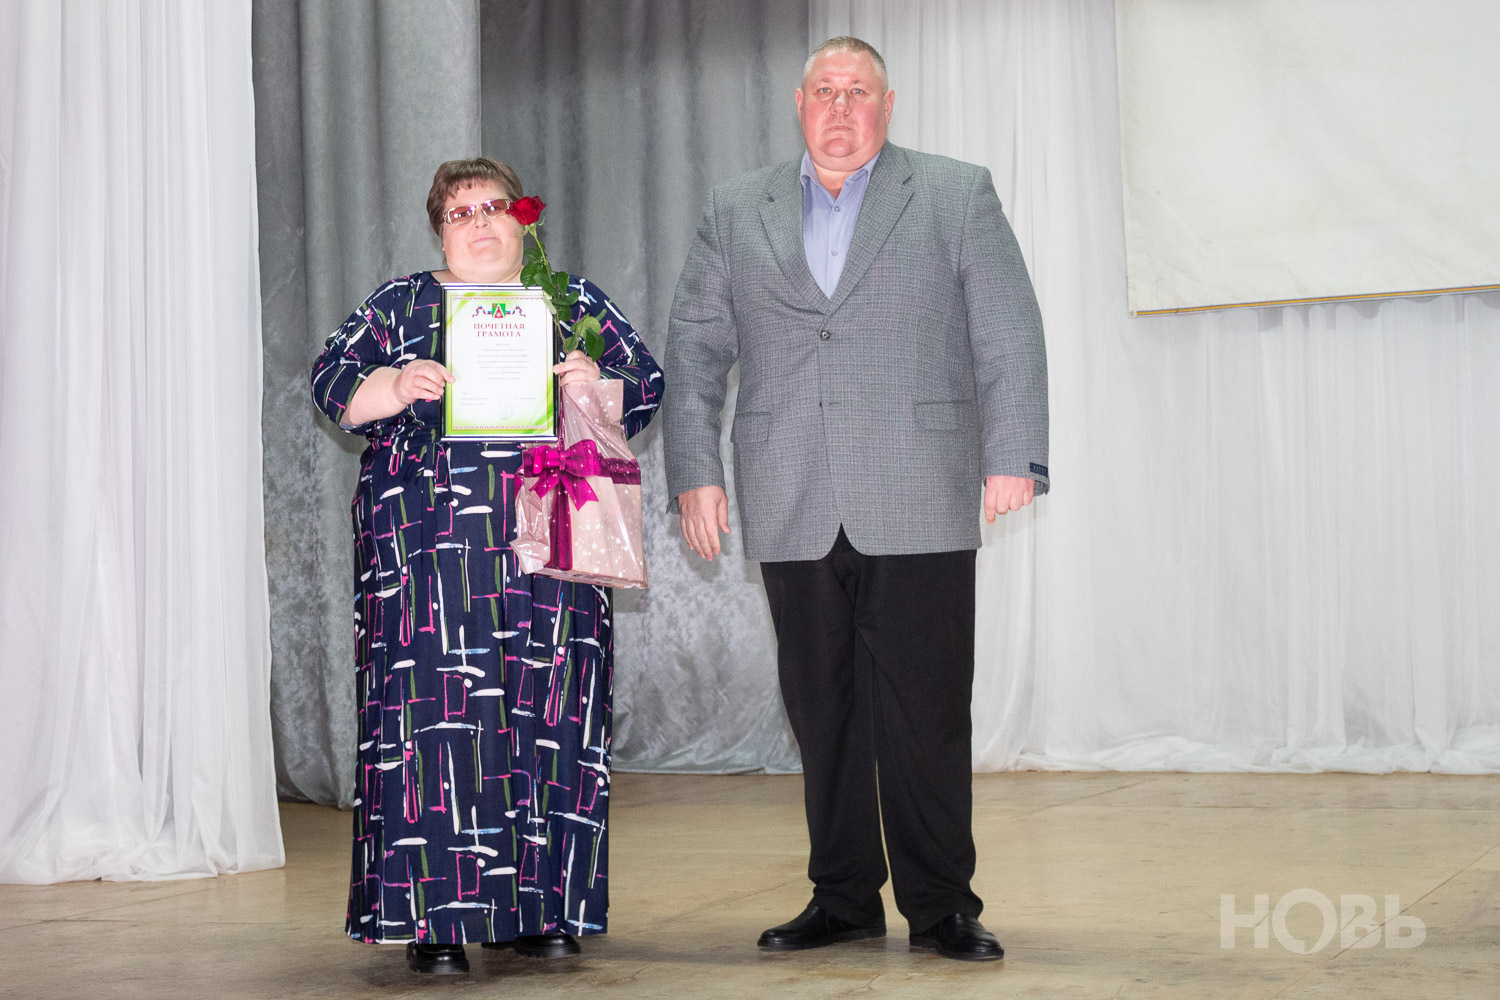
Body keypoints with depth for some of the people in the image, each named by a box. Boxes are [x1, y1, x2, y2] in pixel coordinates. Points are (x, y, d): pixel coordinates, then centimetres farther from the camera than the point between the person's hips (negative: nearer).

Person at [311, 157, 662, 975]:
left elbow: (645, 385, 9)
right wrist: (396, 385, -16)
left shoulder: (575, 302, 17)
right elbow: (332, 381, 4)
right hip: (428, 540, -1)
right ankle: (434, 916, -4)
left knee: (551, 714, -1)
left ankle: (544, 907, 8)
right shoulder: (399, 305, 14)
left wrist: (597, 383, -12)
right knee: (434, 714, -8)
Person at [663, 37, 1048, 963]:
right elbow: (694, 350, 12)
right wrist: (694, 472, 3)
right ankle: (843, 899, 17)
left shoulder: (958, 196, 9)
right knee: (823, 711, 6)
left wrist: (1013, 458, -6)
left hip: (916, 505, -2)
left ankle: (940, 906, 8)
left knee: (926, 711, -2)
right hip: (793, 513, 2)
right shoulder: (737, 212, 15)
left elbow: (1009, 338, 3)